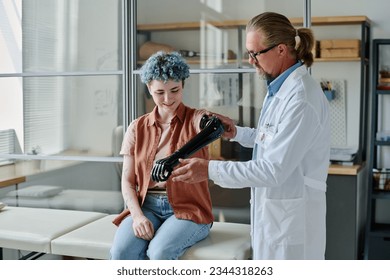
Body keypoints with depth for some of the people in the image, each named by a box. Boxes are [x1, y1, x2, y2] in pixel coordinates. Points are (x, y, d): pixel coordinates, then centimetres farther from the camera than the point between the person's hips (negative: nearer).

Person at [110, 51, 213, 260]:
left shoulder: (195, 119, 1)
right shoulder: (137, 128, 10)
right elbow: (128, 180, 8)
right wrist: (137, 215, -10)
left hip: (188, 208, -3)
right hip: (147, 206, 3)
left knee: (160, 252, -31)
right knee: (121, 251, -26)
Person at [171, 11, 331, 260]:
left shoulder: (301, 98, -23)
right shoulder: (282, 88, 9)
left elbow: (274, 169, -25)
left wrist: (210, 170, -23)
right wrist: (236, 133, 7)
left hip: (291, 215, -9)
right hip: (273, 209, 10)